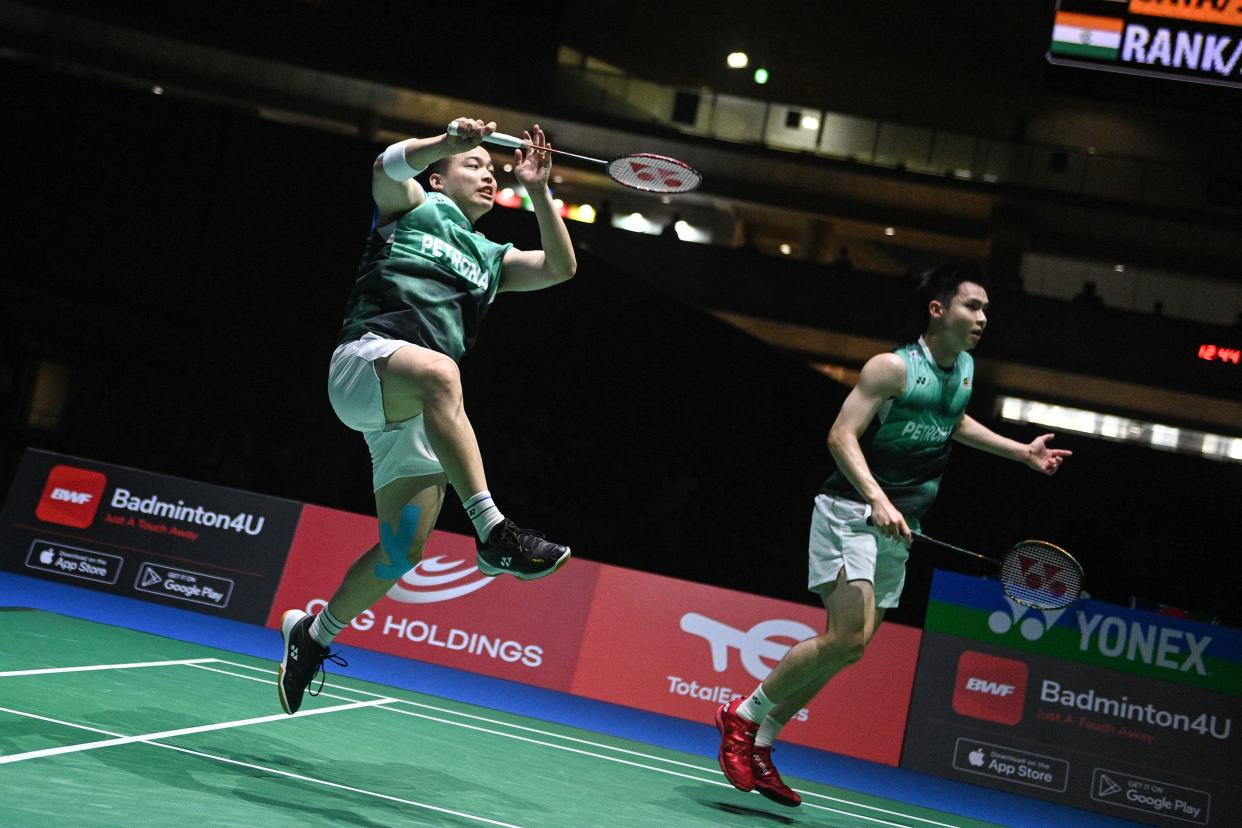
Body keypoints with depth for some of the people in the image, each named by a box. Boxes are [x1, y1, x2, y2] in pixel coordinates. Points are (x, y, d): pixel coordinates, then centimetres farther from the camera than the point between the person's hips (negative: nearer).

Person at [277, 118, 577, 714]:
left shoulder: (490, 258, 30)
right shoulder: (415, 207, 17)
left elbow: (559, 268, 17)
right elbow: (387, 167, -5)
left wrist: (538, 191, 10)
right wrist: (446, 141, -22)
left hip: (416, 413, 6)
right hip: (365, 359, -6)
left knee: (404, 547, -1)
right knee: (439, 371, -41)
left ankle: (313, 633, 22)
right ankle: (493, 533, -49)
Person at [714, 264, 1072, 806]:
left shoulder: (965, 368, 11)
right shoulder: (893, 367, -14)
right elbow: (841, 435, -20)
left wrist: (1022, 452, 31)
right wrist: (878, 500, -32)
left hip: (898, 528, 8)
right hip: (851, 512, -8)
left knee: (845, 648, 8)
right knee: (848, 639, -21)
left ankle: (760, 743, 19)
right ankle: (743, 714, -3)